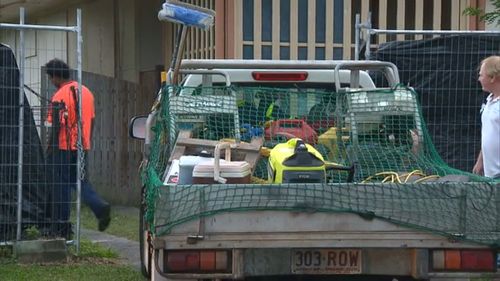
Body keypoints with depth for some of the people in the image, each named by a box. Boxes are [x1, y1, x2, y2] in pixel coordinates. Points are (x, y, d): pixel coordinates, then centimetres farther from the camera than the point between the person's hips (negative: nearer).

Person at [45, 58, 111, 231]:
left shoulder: (60, 97, -14)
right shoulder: (85, 92, 10)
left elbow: (57, 125, -16)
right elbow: (91, 120, 15)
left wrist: (51, 148, -8)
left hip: (64, 147, -7)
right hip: (82, 146, 7)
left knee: (62, 184, 2)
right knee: (80, 180, 15)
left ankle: (61, 222, 7)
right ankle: (101, 207, -5)